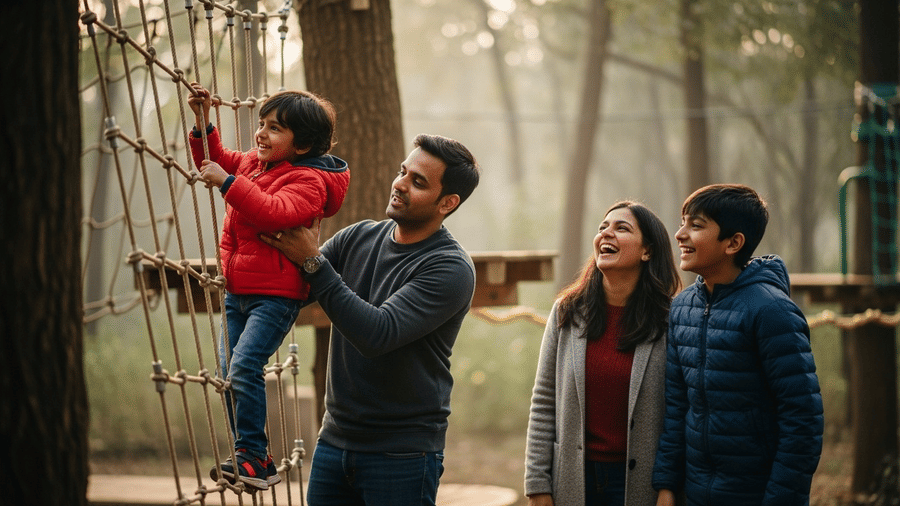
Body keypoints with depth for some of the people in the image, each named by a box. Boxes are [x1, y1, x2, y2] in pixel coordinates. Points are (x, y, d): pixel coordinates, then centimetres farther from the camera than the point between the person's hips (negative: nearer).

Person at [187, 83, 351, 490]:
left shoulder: (307, 180, -14)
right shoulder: (251, 163, 11)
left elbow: (276, 212, -32)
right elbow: (216, 160, 27)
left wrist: (228, 182, -32)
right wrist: (203, 122, 11)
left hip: (276, 295, -9)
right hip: (237, 290, 9)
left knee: (244, 368, -20)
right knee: (227, 373, 6)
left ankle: (252, 457, -12)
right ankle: (256, 462, 15)